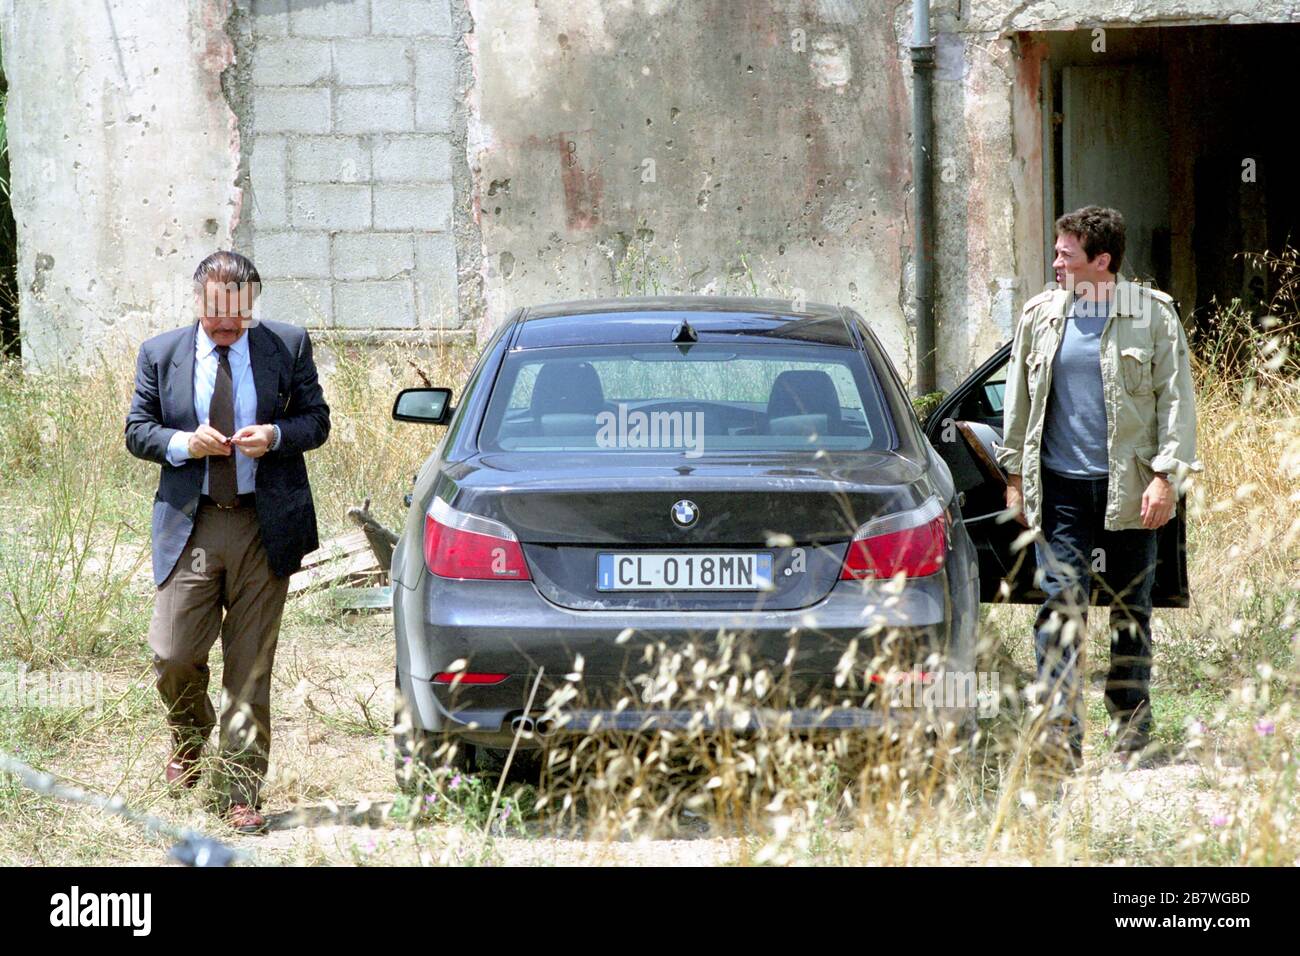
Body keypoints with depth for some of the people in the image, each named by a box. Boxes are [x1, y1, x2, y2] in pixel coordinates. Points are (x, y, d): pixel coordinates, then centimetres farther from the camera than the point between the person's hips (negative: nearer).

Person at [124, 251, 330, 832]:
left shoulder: (288, 346, 4)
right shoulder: (160, 355, 6)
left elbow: (317, 420, 7)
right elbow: (136, 430, 9)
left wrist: (277, 436, -14)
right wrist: (183, 443, -12)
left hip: (265, 527, 0)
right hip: (189, 525, 1)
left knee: (251, 668, 2)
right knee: (172, 656, -5)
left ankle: (243, 794, 8)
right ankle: (190, 740, 28)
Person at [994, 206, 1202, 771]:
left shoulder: (1152, 315, 0)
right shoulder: (1040, 316, 9)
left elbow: (1176, 399, 0)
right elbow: (1019, 399, 16)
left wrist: (1168, 476, -9)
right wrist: (1015, 474, 11)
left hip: (1128, 488, -2)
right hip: (1060, 486, 2)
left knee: (1131, 612, 7)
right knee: (1061, 603, -10)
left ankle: (1132, 732, 19)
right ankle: (1059, 730, -17)